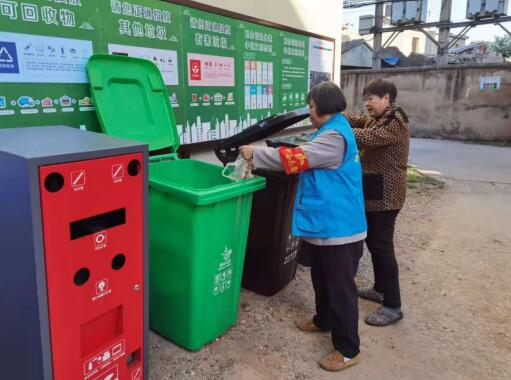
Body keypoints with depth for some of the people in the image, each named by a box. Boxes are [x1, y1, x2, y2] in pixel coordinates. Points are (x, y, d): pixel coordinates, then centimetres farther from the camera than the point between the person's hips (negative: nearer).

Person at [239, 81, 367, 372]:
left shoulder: (334, 136, -21)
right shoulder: (334, 131, 13)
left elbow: (296, 158, -24)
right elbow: (307, 160, 17)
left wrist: (255, 153, -14)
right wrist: (262, 155, 10)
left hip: (338, 227, -11)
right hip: (327, 223, 11)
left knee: (340, 286, 1)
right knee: (323, 278, 25)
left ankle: (349, 349, 15)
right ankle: (325, 320, 45)